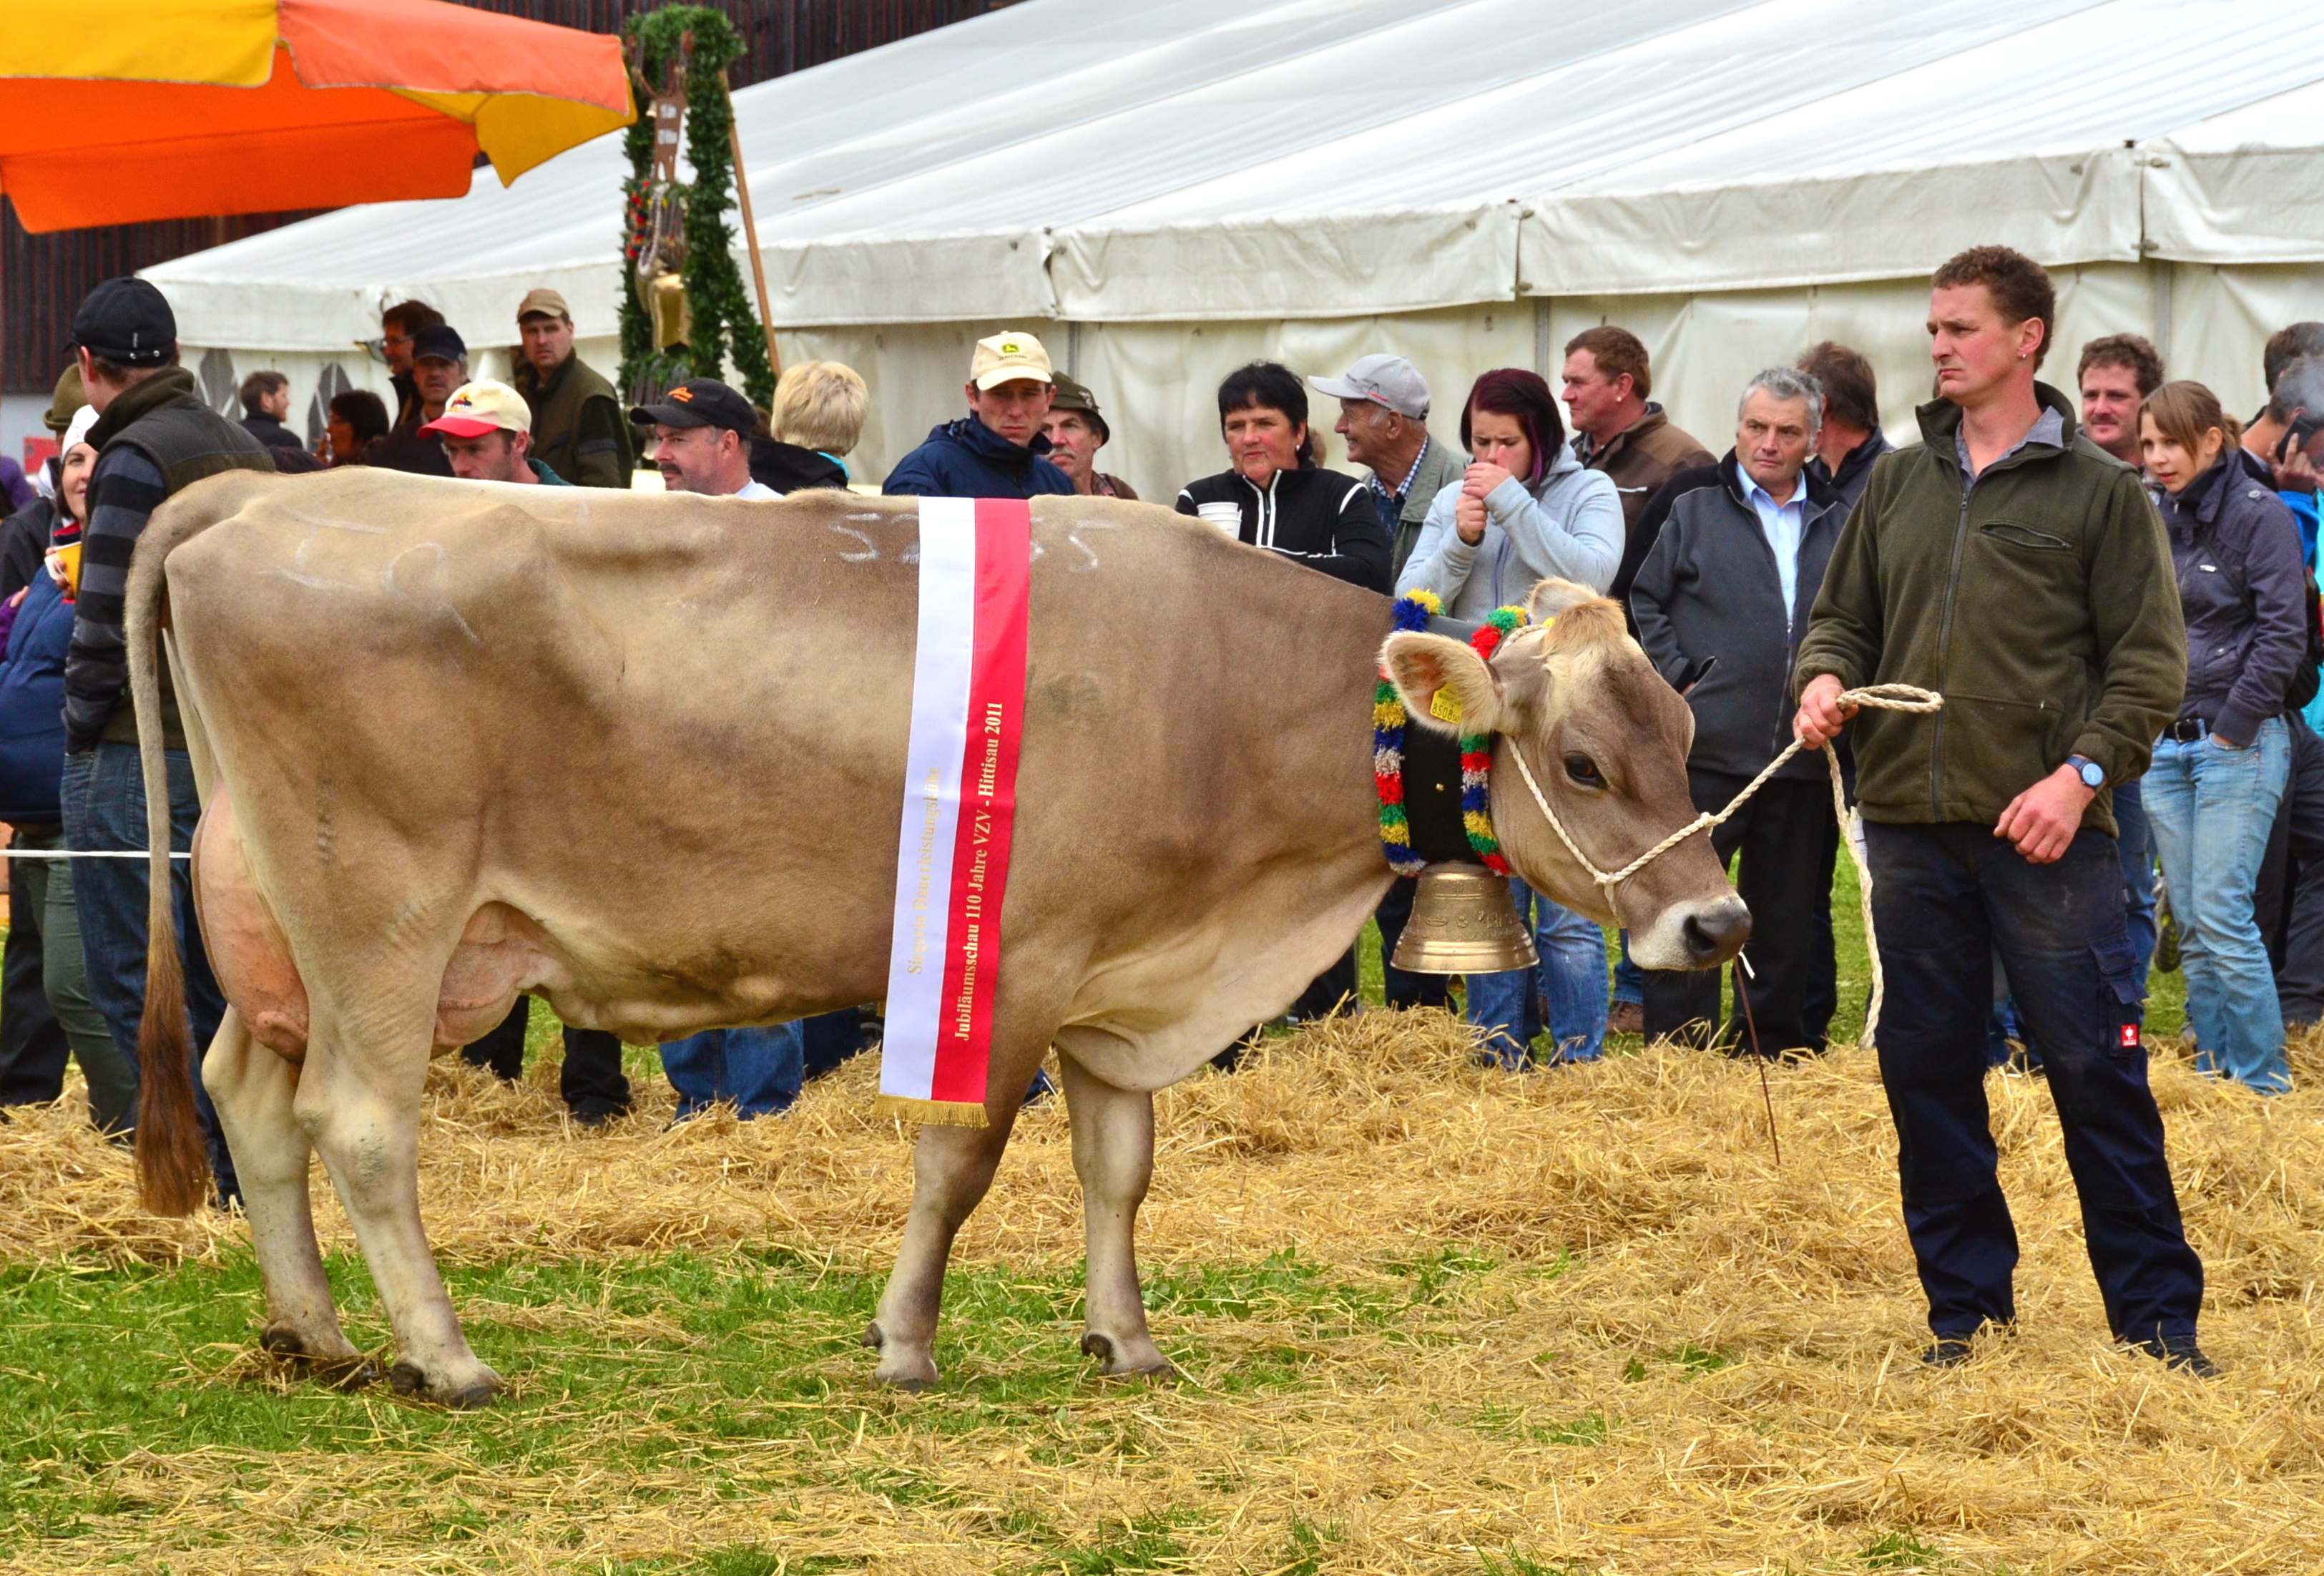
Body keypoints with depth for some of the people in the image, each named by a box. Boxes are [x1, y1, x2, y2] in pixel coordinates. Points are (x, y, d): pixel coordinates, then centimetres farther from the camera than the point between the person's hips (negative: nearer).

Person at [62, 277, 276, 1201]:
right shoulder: (248, 454, 13)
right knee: (209, 979, 14)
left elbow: (107, 620, -15)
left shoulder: (137, 459, -12)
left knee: (132, 987, -3)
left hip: (139, 751, -8)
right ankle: (242, 1182, 15)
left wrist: (81, 733, -5)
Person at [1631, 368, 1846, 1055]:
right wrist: (1679, 677, -5)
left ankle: (1776, 1045, 19)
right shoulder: (1695, 510, 7)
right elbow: (1645, 604, 7)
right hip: (1707, 747, -2)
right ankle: (1677, 1045, 2)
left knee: (1787, 913, 10)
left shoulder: (1839, 525, 12)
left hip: (1802, 757, 2)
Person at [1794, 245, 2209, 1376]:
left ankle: (2158, 1321, 2)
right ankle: (1967, 1310, 17)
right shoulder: (1898, 484, 14)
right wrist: (1825, 677, -2)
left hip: (2047, 830, -5)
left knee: (2095, 1068, -5)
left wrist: (2083, 772, -15)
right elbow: (1843, 616, 20)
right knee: (1927, 1070, 7)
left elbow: (2150, 661, -2)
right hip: (1911, 825, 5)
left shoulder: (2101, 491, 1)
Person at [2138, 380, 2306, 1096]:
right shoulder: (2153, 515, 10)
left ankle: (2264, 1083, -3)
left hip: (2237, 746, -6)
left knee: (2223, 920, -11)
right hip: (2166, 746, 6)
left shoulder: (2258, 513, -8)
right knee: (2193, 928, 7)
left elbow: (2283, 635, -12)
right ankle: (2213, 1075, 12)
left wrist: (2233, 729, -13)